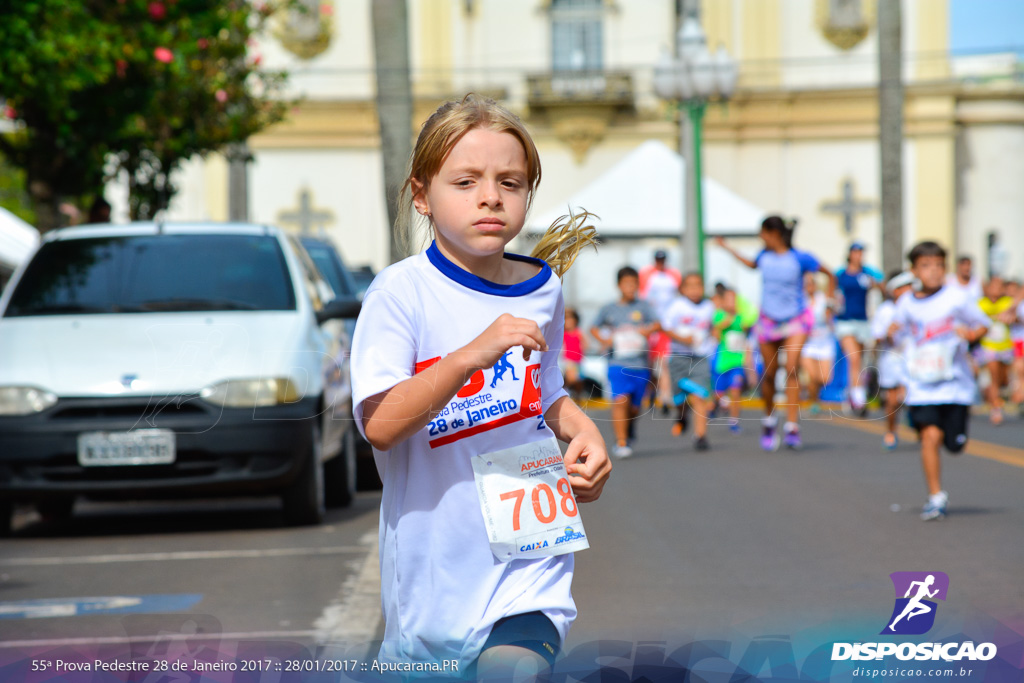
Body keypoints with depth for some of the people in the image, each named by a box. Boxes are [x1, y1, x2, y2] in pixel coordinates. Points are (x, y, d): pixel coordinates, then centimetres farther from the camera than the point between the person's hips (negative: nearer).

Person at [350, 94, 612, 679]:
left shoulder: (543, 290, 4)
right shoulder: (401, 291, -12)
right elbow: (380, 425, -22)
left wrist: (586, 433, 1)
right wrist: (475, 352, -31)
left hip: (528, 555, 2)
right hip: (434, 558, -2)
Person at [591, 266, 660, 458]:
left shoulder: (642, 306, 4)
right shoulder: (608, 309, 6)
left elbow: (657, 324, -5)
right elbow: (594, 328, 16)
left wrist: (648, 329, -25)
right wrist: (603, 339, -3)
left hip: (640, 365, 1)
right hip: (618, 364, -1)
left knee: (634, 407, 7)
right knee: (621, 400, -21)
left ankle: (628, 433, 38)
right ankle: (621, 442, -18)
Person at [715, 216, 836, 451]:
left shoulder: (800, 258, -12)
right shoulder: (764, 256, 0)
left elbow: (829, 275, 1)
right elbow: (752, 264, 26)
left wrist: (830, 300, 0)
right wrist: (727, 248, 30)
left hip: (796, 321, -4)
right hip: (768, 322, 4)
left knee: (792, 368, -21)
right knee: (769, 374, 7)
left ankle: (792, 427, -23)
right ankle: (769, 420, 31)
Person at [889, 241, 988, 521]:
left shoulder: (956, 297, -5)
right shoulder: (907, 303, 1)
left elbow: (982, 324, 3)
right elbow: (897, 325, 16)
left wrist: (971, 334, -19)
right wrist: (892, 332, -7)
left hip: (955, 384, 0)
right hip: (922, 385, 0)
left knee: (954, 444, 4)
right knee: (930, 435, -16)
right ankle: (935, 496, -7)